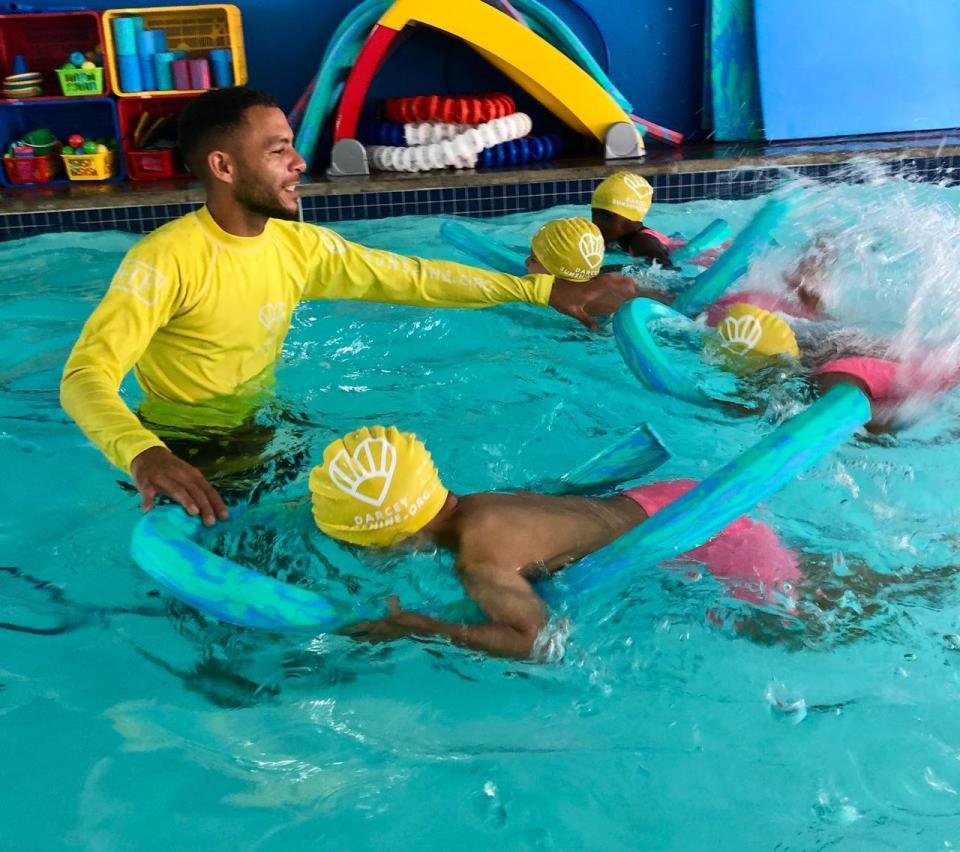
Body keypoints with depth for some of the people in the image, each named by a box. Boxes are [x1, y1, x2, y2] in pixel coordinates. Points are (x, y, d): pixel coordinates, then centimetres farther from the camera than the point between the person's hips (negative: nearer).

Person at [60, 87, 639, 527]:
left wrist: (546, 290, -9)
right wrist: (145, 456, -57)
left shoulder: (300, 246, -5)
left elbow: (410, 278, -4)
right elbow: (86, 375, -34)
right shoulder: (166, 261, -26)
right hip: (184, 448, -6)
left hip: (261, 428, 6)